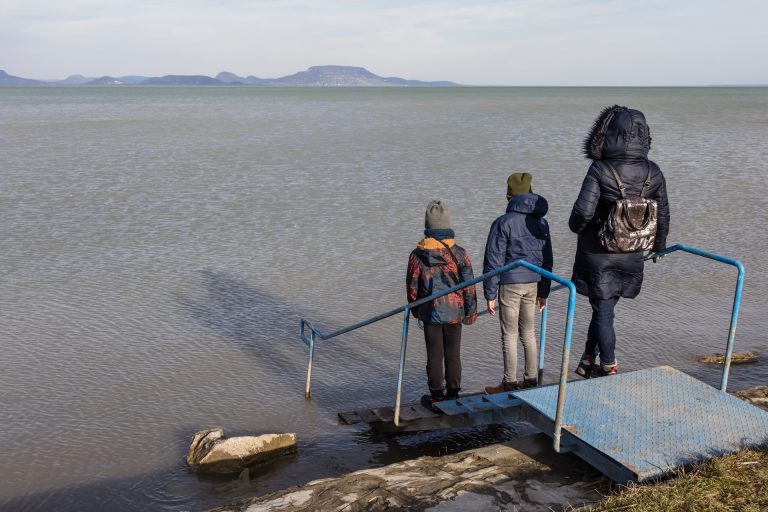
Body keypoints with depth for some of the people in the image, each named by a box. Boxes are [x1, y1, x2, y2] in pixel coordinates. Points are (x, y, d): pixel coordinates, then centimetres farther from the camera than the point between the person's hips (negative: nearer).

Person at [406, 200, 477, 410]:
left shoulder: (417, 255, -10)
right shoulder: (459, 254, -9)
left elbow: (412, 286, 0)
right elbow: (469, 286, -4)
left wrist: (415, 308, 17)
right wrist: (470, 312, 8)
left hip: (430, 312, -1)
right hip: (454, 312, 1)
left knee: (434, 356, 9)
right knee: (453, 355, 13)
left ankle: (436, 396, 17)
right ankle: (453, 394, 22)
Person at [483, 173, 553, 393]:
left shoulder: (503, 222, -11)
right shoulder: (541, 222, 7)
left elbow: (494, 260, -11)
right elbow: (547, 259, 11)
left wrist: (490, 294, -5)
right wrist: (543, 292, 18)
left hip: (509, 285, -6)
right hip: (533, 284, 6)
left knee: (509, 335, 2)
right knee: (528, 333, 16)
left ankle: (510, 383, 9)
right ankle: (531, 380, 21)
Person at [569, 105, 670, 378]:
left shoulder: (600, 170, -19)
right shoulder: (653, 172, -4)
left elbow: (583, 211, -24)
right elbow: (662, 214, 6)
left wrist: (576, 226, -1)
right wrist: (659, 245, 22)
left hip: (598, 255, -4)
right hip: (631, 256, 4)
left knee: (602, 311, 9)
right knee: (604, 309, 20)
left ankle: (608, 367, 19)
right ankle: (588, 361, 30)